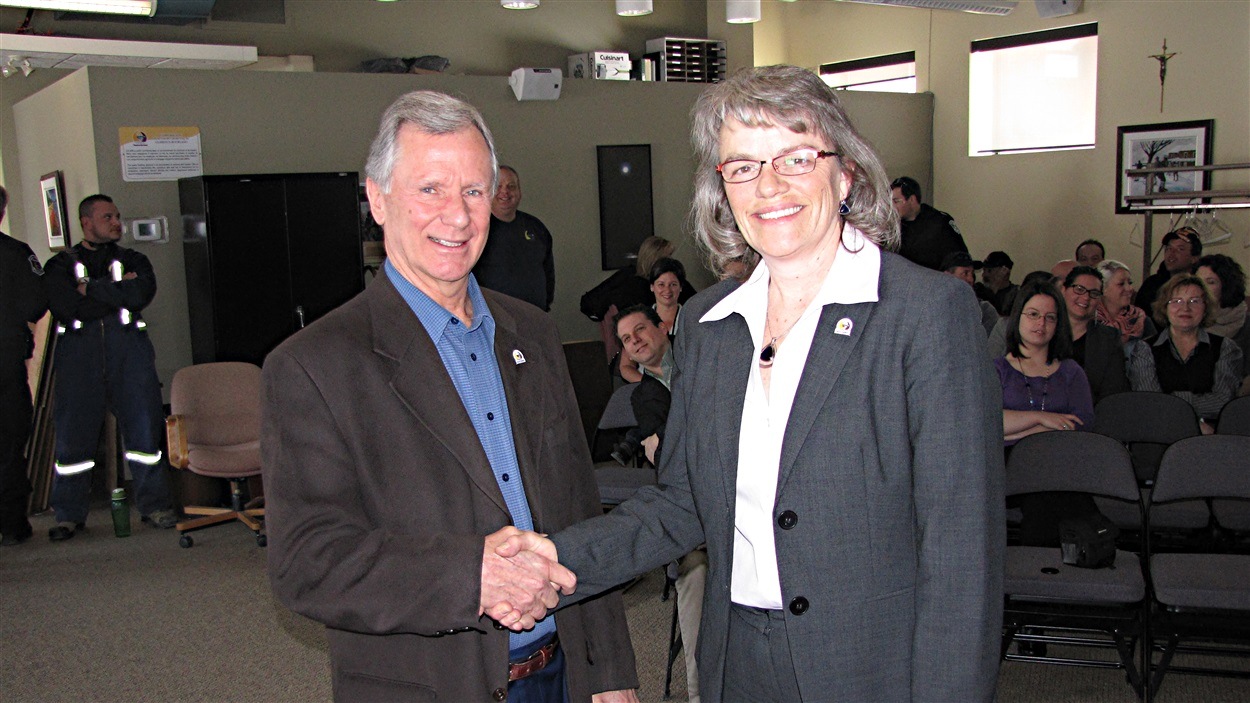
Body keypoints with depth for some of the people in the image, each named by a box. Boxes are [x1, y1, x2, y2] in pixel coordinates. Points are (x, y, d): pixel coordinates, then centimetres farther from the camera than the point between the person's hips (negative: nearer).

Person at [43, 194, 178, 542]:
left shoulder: (133, 261, 17)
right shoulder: (61, 265, 13)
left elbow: (142, 293, -6)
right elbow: (66, 306, -7)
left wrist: (91, 288, -4)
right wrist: (116, 293, -4)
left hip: (129, 355, 1)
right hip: (78, 357, -1)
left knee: (144, 425, -2)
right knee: (72, 432, -1)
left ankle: (154, 504, 8)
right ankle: (69, 513, 11)